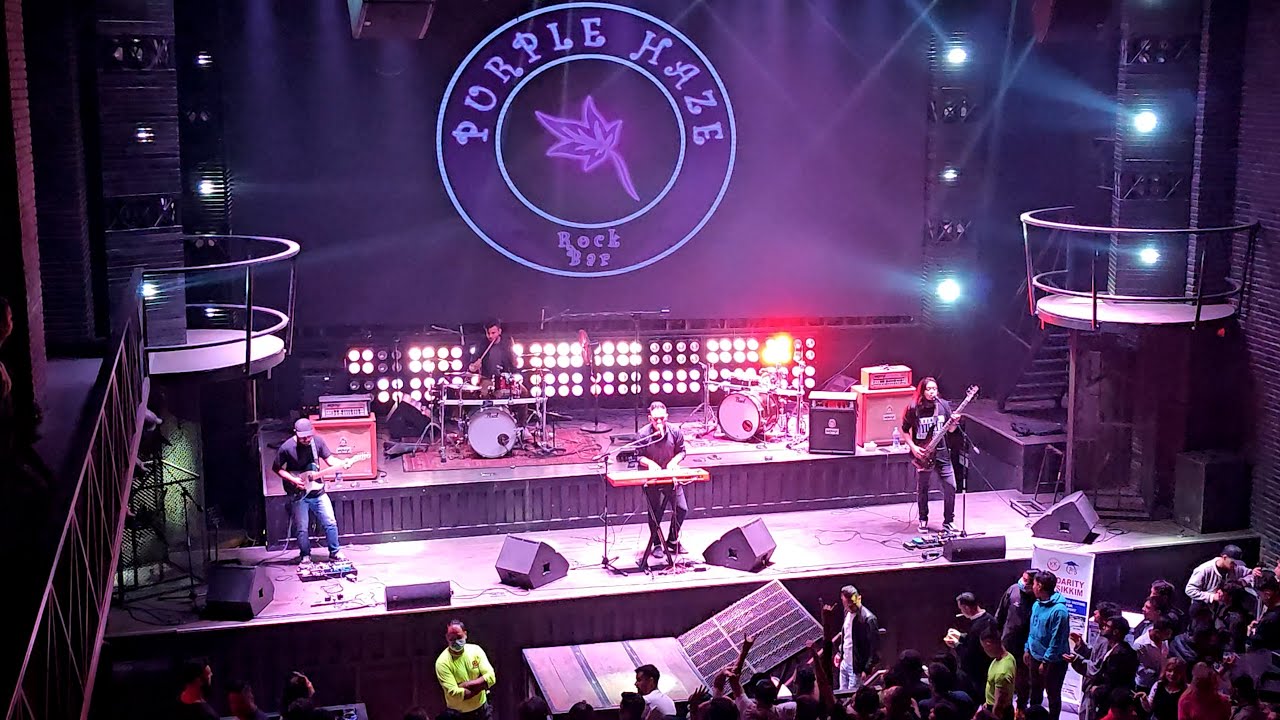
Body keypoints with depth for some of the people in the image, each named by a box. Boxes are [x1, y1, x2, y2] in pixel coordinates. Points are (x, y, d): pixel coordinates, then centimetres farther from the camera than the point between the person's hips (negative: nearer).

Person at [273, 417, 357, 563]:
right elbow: (276, 468, -5)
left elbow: (329, 459, 0)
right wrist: (293, 479, -15)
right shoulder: (286, 447, -16)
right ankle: (305, 556, 21)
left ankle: (335, 552, 17)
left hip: (317, 490, 3)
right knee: (302, 528, 3)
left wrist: (342, 463, -20)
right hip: (299, 494, -3)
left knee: (330, 522, 2)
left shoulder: (318, 441, -7)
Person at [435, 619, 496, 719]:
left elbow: (490, 678, -14)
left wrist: (465, 685, -22)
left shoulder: (476, 650, -7)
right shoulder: (442, 662, -19)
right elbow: (454, 694, -25)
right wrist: (480, 685, -18)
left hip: (483, 708, 3)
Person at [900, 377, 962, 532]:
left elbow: (950, 429, 7)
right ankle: (923, 520, 29)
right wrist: (912, 447, -11)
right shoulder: (914, 408, -10)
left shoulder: (944, 405, -1)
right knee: (922, 489, 10)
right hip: (922, 455, -2)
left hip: (941, 453, 2)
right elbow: (905, 430, 0)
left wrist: (954, 423, -14)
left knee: (950, 487, -4)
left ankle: (948, 522, 10)